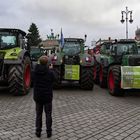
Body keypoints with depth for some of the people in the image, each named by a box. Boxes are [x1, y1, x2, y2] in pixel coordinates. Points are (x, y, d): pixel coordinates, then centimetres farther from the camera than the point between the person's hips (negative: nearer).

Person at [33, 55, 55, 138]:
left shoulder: (35, 71, -8)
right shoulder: (50, 72, -17)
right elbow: (53, 79, 1)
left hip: (38, 97, 2)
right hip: (47, 97, -2)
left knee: (38, 114, 15)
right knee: (48, 115, 11)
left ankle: (38, 131, 21)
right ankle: (49, 132, 17)